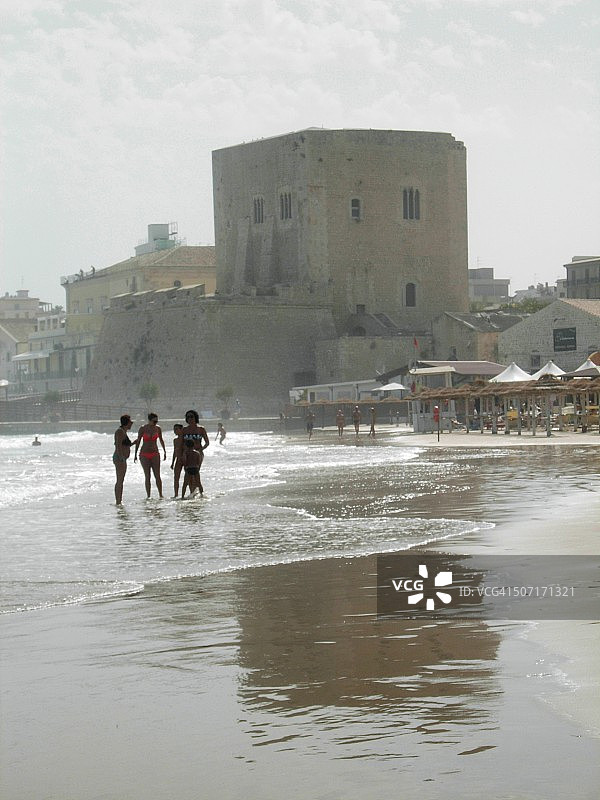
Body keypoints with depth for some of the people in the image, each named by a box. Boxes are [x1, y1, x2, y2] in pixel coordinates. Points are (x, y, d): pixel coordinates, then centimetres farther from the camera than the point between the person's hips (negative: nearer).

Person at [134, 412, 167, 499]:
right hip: (144, 455, -2)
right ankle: (148, 496, 1)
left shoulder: (157, 429, 2)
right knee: (147, 476, -3)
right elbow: (138, 441, 1)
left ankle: (161, 495, 0)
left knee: (157, 476, -5)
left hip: (155, 454, 2)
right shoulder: (143, 429, -6)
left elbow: (161, 440, 16)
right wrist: (135, 454, 2)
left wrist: (164, 452, 16)